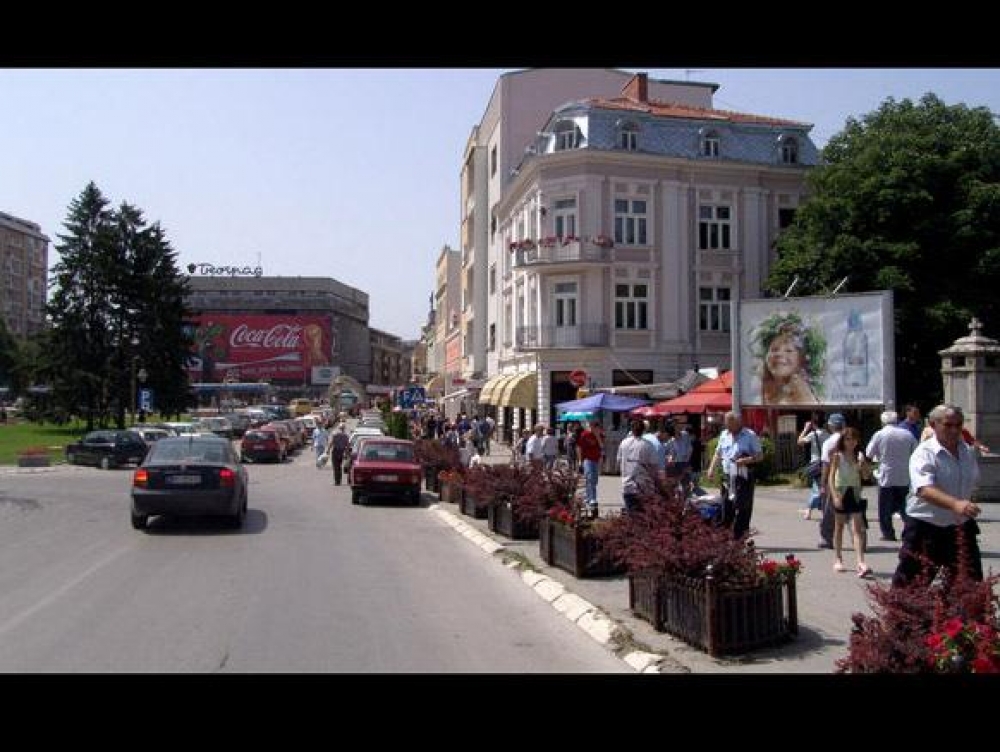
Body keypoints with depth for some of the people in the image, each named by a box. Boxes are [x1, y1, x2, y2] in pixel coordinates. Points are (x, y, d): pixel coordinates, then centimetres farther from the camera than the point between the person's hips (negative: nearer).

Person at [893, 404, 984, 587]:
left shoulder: (968, 452, 5)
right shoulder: (924, 453, -18)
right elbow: (924, 489, -34)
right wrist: (955, 504, -49)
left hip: (960, 527, 6)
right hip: (926, 527, -6)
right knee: (912, 584, 1)